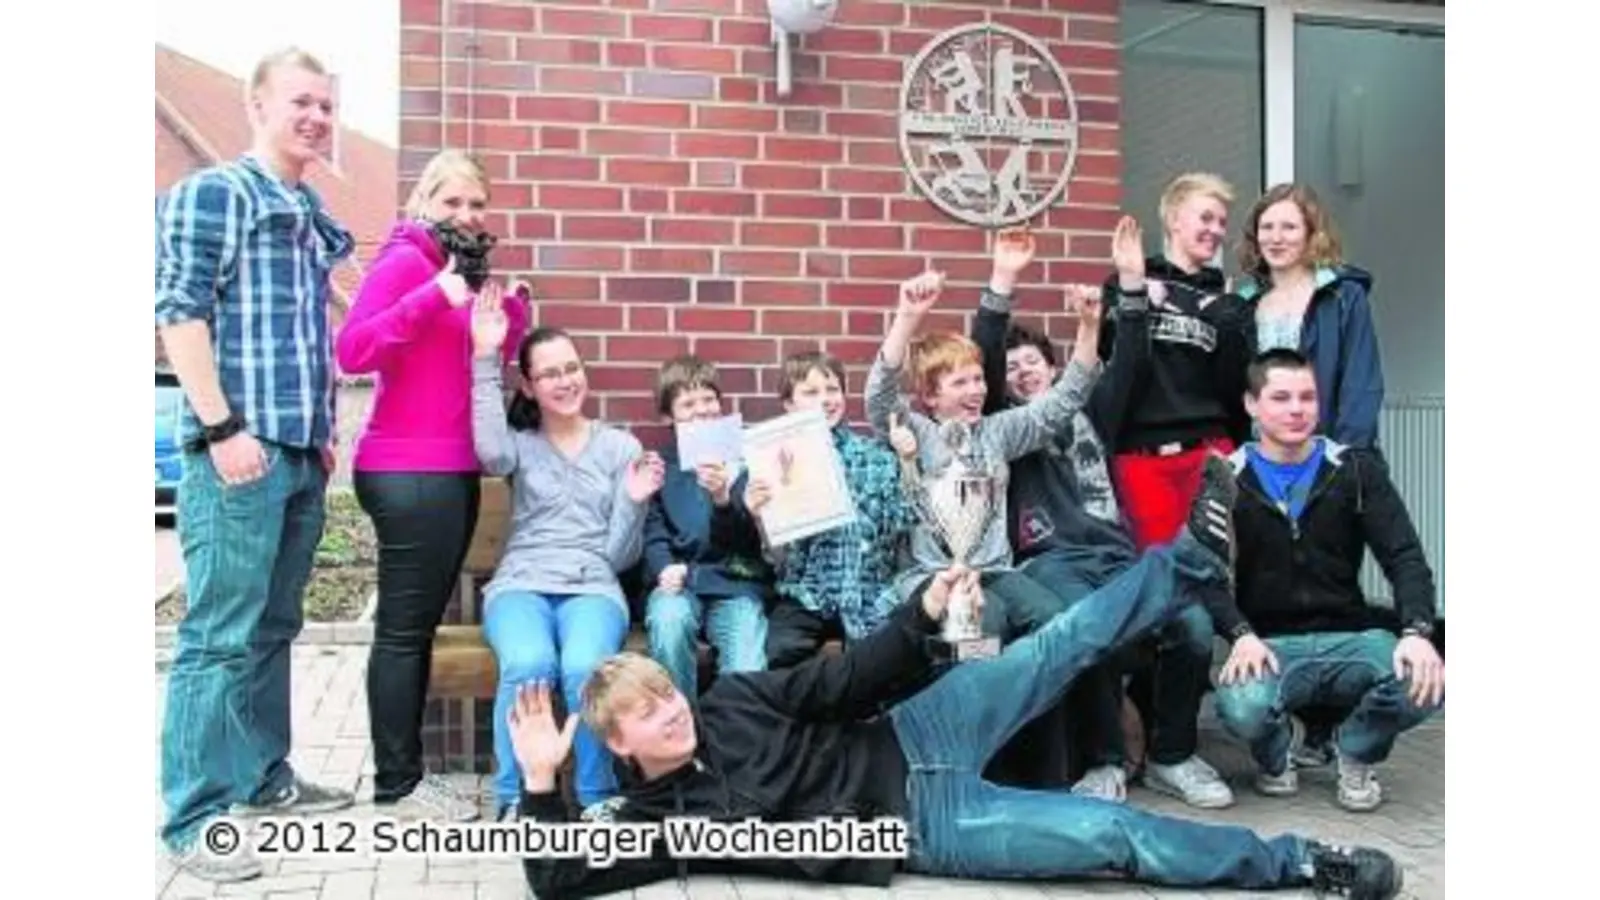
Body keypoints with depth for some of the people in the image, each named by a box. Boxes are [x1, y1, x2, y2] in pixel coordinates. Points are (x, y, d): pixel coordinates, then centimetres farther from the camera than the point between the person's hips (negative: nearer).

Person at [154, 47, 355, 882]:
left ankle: (263, 776, 26)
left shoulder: (314, 216, 18)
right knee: (220, 634, -4)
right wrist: (223, 426, -16)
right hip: (239, 448, -7)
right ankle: (192, 820, 3)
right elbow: (179, 312, -10)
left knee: (273, 627, 14)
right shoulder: (209, 193, -3)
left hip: (301, 454, 7)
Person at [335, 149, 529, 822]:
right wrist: (436, 296, -25)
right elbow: (352, 351, -20)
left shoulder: (461, 269, 18)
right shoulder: (403, 262, -8)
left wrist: (511, 311, 6)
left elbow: (491, 365, 23)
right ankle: (395, 785, 6)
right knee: (403, 629, -3)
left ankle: (405, 770, 22)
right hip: (407, 476, -9)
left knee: (421, 625, 13)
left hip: (452, 471, 9)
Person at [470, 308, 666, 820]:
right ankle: (515, 797, -13)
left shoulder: (622, 446, 14)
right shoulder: (520, 443, 14)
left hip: (592, 587, 0)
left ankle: (599, 798, -11)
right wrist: (485, 360, -12)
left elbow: (621, 556, 11)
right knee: (529, 665, -35)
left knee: (586, 669, -34)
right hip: (521, 584, 0)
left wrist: (635, 503, -10)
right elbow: (490, 454, -15)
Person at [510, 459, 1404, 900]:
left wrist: (923, 615, -8)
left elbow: (839, 683, 5)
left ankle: (1200, 552, 5)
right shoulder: (661, 818, -7)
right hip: (916, 828, -4)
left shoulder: (729, 701, 3)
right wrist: (543, 784, -29)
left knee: (1060, 645, -11)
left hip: (905, 744, 4)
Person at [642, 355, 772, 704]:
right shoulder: (660, 465, 11)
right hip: (680, 580, 1)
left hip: (736, 581, -1)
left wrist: (723, 499, -20)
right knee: (668, 621, -33)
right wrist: (665, 567, -16)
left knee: (747, 673, -26)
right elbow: (652, 533, 6)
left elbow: (753, 534, 0)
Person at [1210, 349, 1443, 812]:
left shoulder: (1355, 471, 6)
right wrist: (1241, 635, -25)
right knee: (1240, 708, -34)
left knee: (1425, 682, -29)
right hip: (1268, 643, -1)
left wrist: (1417, 630, -20)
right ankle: (1279, 747, 7)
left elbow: (1404, 557, -1)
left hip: (1349, 637, 2)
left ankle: (1355, 751, 6)